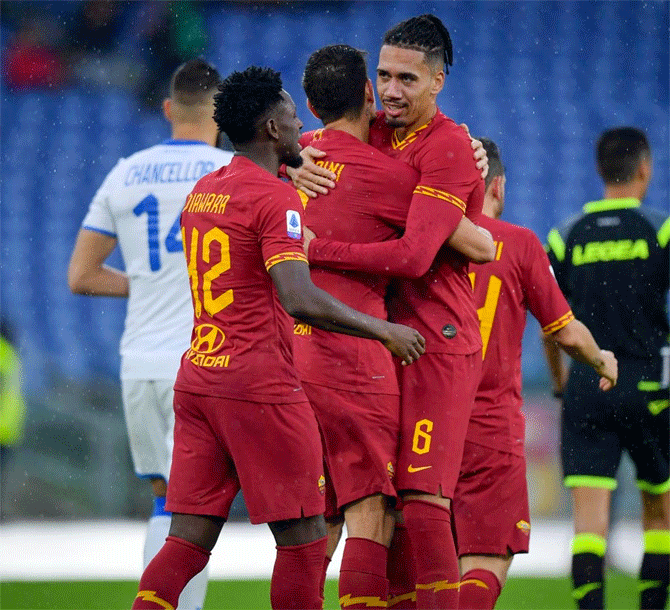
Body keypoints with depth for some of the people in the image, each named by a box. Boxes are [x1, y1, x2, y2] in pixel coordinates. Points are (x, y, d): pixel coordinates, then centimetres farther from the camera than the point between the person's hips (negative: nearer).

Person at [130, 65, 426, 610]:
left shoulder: (203, 191, 15)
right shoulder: (275, 198, -11)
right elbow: (298, 300, -21)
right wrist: (383, 330, -13)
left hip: (197, 377, 8)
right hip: (259, 385, -8)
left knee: (189, 539, 5)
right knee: (303, 539, 1)